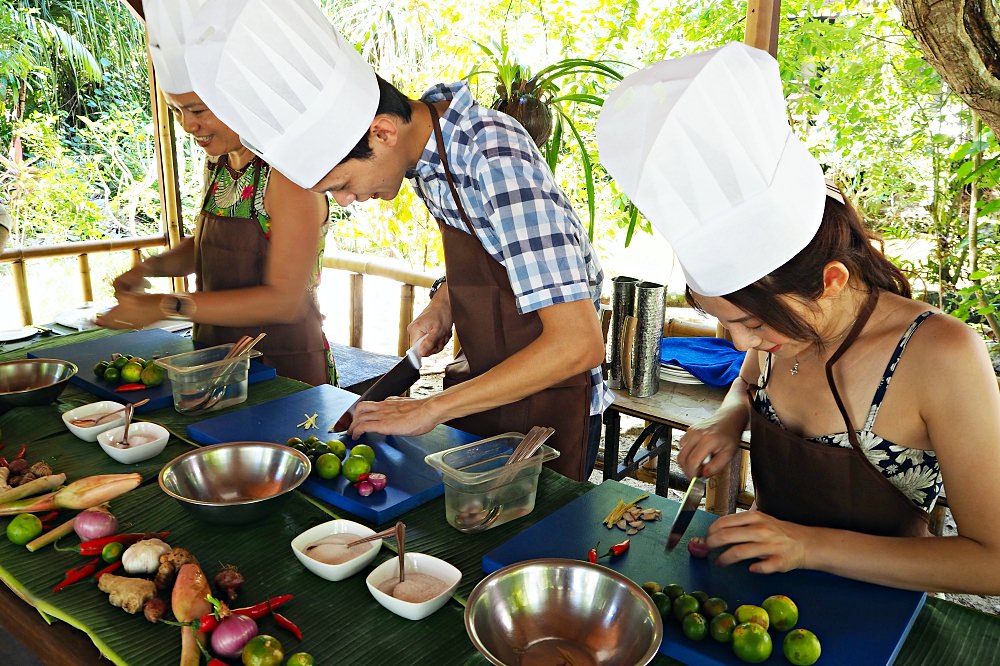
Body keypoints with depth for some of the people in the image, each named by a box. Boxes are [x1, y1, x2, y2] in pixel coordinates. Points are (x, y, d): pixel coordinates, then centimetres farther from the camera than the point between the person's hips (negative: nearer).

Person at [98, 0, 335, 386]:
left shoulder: (287, 172, -20)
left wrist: (167, 306, -21)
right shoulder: (218, 162, 4)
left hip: (284, 368, -7)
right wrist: (150, 268, 0)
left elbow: (284, 301, -23)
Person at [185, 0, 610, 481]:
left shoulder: (498, 162, -30)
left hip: (544, 408, -7)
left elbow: (579, 344, -34)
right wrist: (443, 302, -3)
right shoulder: (425, 141, -5)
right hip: (483, 384, 7)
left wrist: (430, 410, -27)